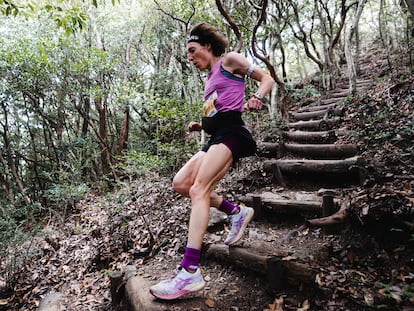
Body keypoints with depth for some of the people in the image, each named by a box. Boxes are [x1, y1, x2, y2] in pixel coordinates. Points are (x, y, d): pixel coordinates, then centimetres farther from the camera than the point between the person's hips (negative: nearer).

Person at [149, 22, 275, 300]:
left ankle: (190, 273, -26)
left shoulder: (229, 60, 8)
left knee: (199, 189, -23)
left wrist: (257, 98, -16)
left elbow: (267, 78, 4)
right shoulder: (209, 80, 28)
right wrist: (200, 126, 11)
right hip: (217, 136, 9)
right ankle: (236, 212, 8)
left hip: (231, 132, -9)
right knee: (180, 184, 1)